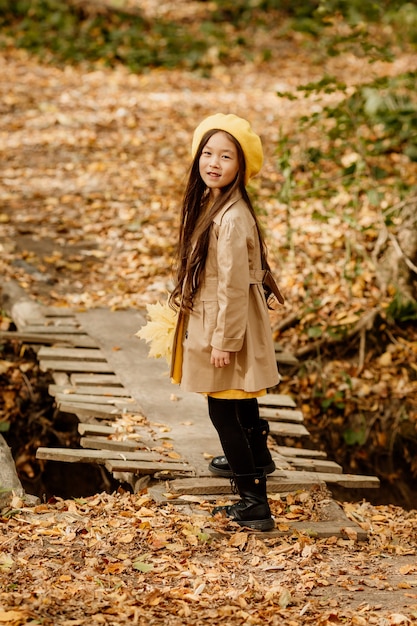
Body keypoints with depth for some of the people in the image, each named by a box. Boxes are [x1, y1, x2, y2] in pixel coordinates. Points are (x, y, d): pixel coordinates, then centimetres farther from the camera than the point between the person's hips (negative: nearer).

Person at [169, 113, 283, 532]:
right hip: (214, 322, 9)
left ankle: (254, 504, -1)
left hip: (229, 325, -9)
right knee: (240, 403, 27)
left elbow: (234, 285, -24)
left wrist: (224, 340, -20)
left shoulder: (231, 218, -25)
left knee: (223, 411, -5)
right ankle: (256, 458, 49)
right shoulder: (208, 203, 5)